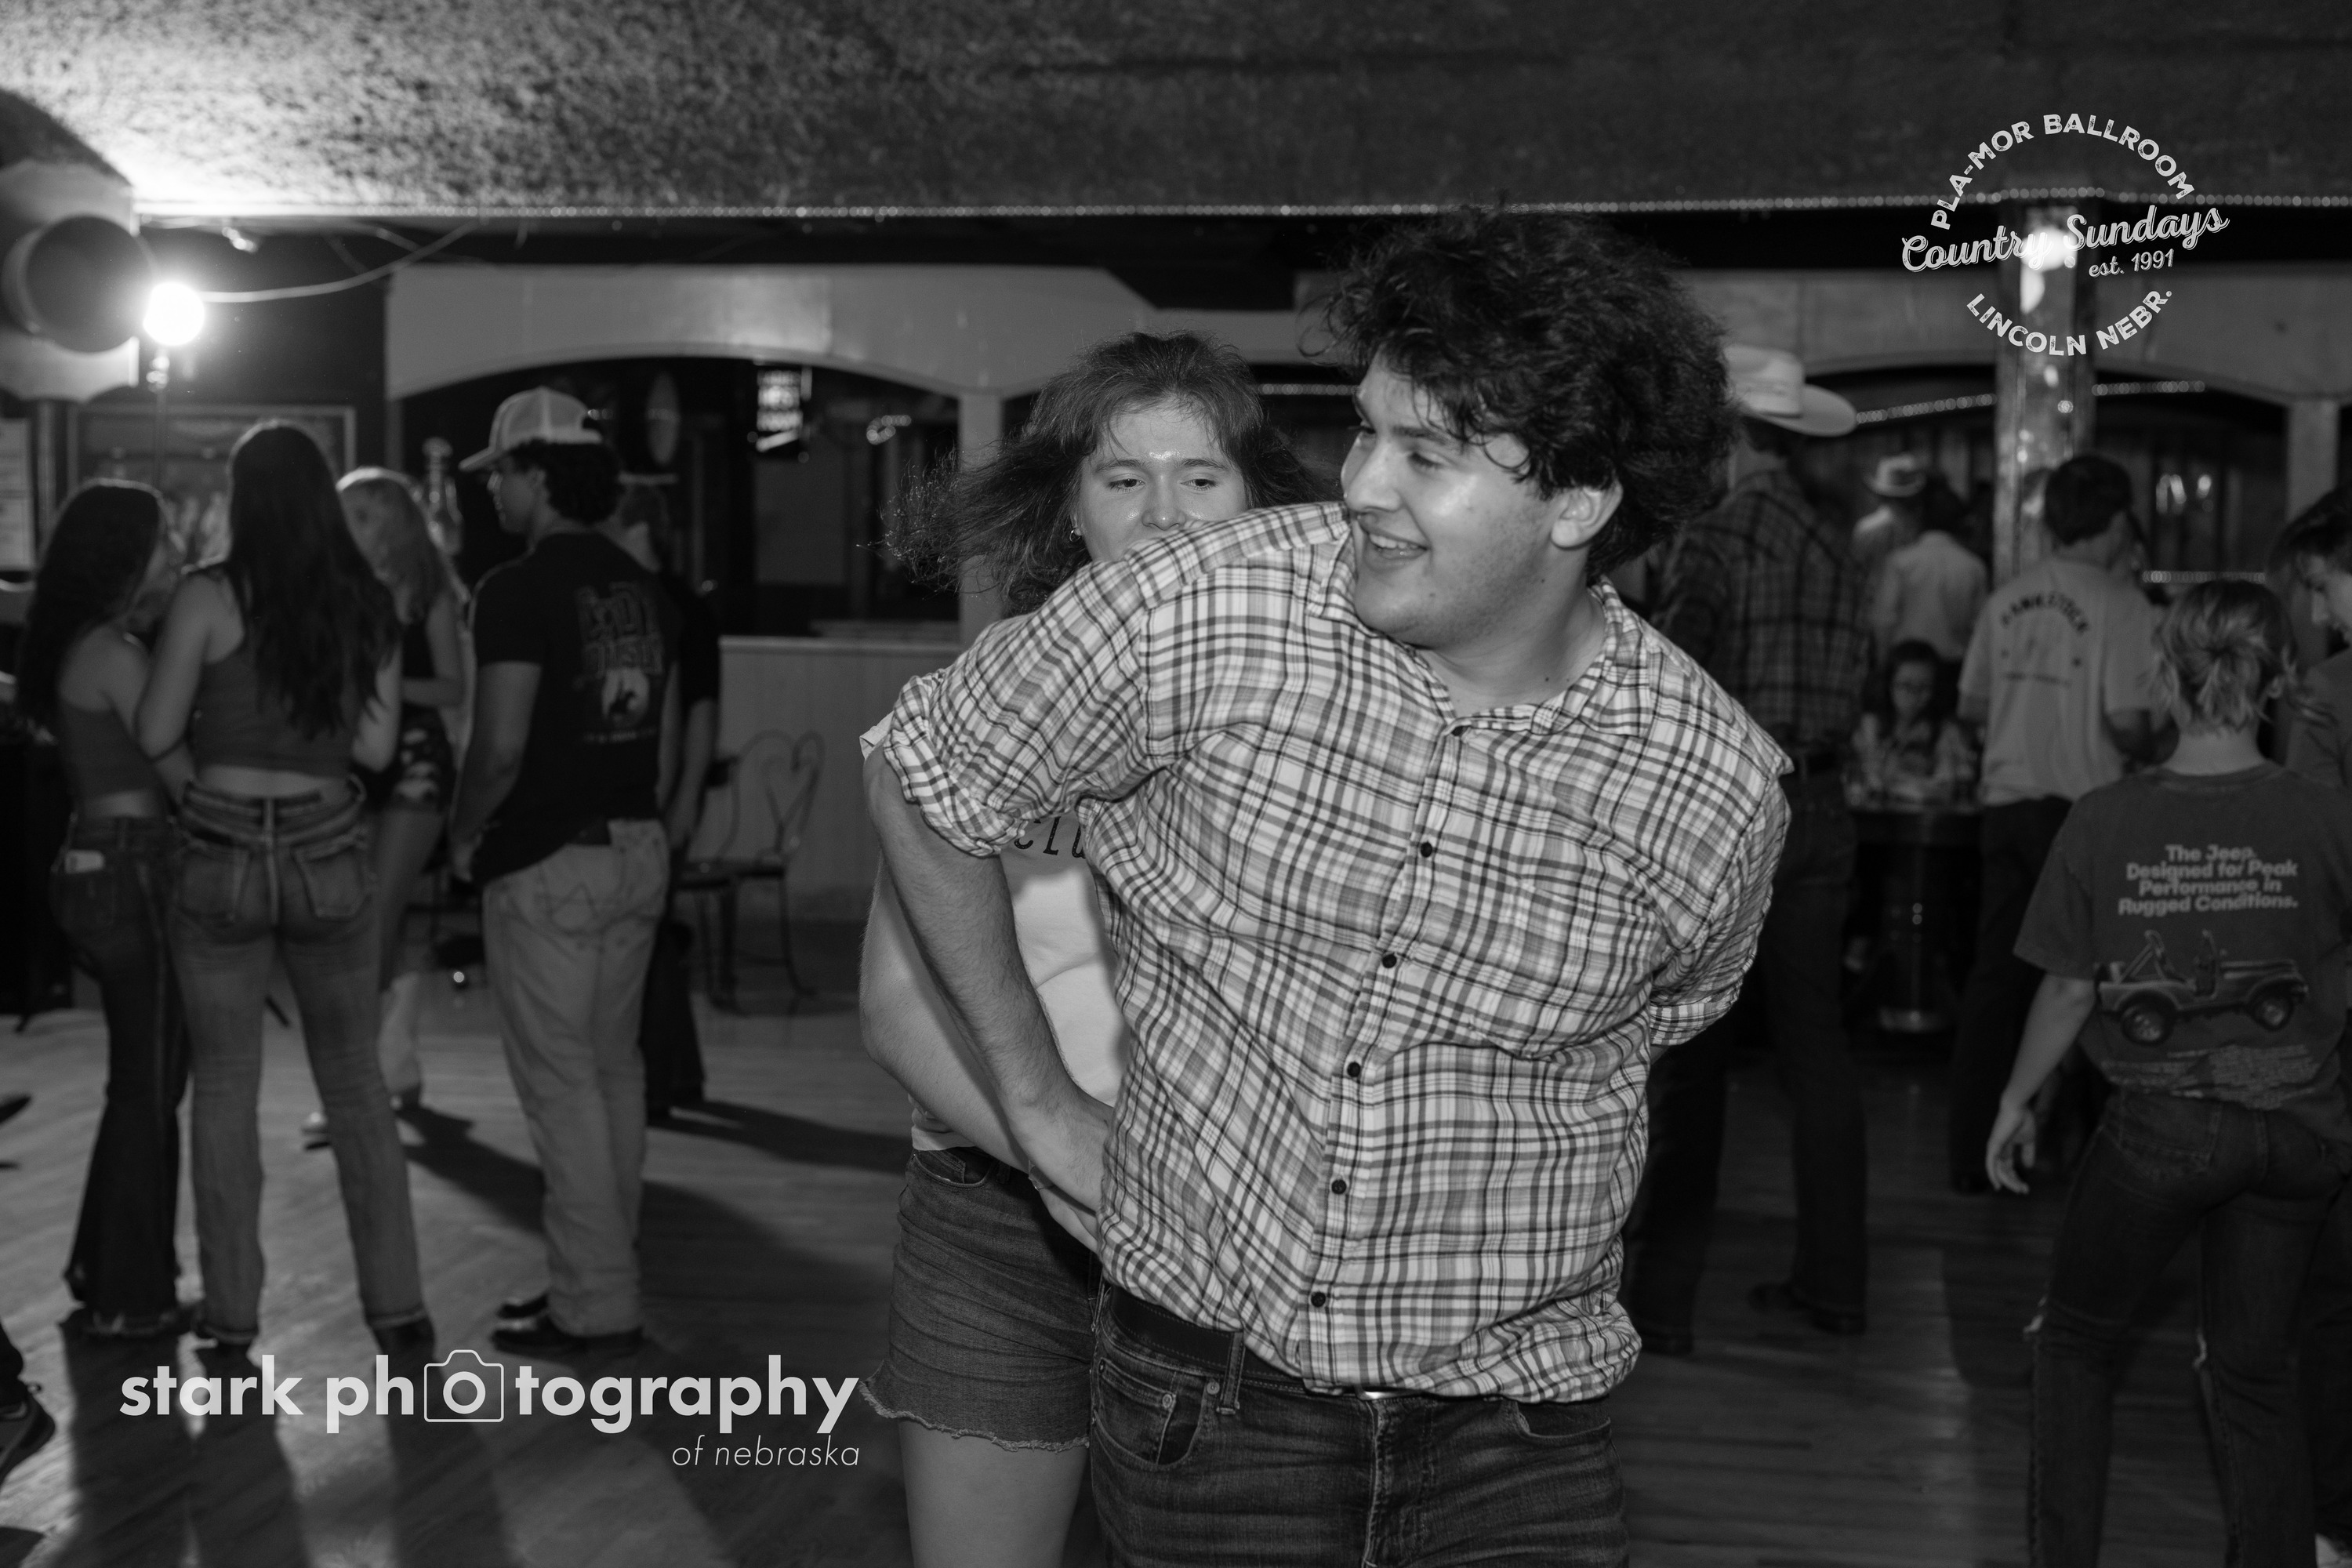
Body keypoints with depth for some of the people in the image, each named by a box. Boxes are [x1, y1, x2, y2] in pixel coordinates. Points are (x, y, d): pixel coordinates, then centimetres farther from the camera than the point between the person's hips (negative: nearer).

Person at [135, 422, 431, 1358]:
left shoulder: (209, 598, -8)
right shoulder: (368, 607, 2)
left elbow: (155, 736, -5)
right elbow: (375, 746, 3)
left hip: (222, 855, -2)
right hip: (329, 856, 2)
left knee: (224, 1087, 10)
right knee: (356, 1084, 13)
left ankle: (232, 1314, 16)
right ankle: (397, 1305, 12)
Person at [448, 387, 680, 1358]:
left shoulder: (520, 590, -13)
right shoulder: (643, 589, 11)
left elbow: (501, 745, -18)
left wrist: (464, 833, -3)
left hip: (548, 866, -8)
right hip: (637, 855, 8)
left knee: (561, 1082, -2)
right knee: (613, 1069, 15)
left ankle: (594, 1307, 3)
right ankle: (605, 1276, 24)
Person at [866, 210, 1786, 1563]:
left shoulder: (1717, 790, -11)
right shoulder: (1196, 615, -15)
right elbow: (921, 779, 0)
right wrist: (1038, 1100, 3)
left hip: (1512, 1423, 1)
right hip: (1201, 1372, 0)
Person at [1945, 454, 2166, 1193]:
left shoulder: (2005, 599, 6)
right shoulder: (2123, 607, -10)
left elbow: (1971, 707, 11)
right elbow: (2127, 722, -15)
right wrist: (2154, 753, 5)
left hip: (2005, 803, 5)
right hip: (2080, 807, -5)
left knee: (1994, 976, 8)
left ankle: (1970, 1152, 11)